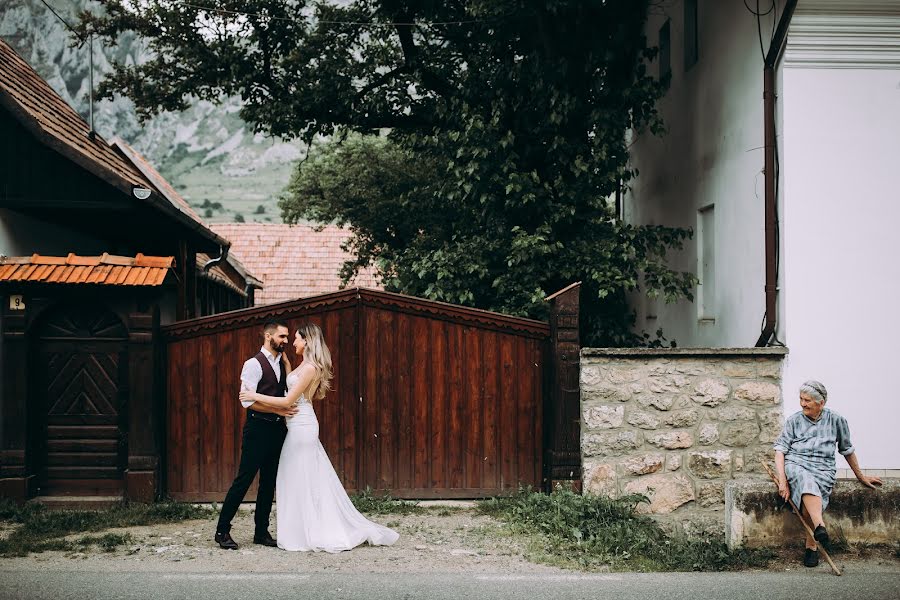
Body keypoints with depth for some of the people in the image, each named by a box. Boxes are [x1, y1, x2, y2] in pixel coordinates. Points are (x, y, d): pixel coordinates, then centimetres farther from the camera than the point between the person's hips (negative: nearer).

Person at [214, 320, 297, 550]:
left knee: (269, 482, 11)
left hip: (277, 429, 8)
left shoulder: (282, 363, 14)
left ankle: (261, 531, 19)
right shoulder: (254, 364, -10)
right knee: (244, 479, -5)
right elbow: (247, 400, -17)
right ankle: (222, 530, 5)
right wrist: (278, 410, -17)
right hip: (258, 429, -8)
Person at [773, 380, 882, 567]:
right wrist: (782, 481, -10)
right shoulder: (794, 421, 9)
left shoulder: (836, 420, 9)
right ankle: (820, 527, -52)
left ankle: (812, 545, -21)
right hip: (795, 464, 0)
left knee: (808, 501, -32)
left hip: (822, 468, 0)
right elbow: (780, 450, 3)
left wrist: (861, 477, 29)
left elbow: (847, 450, 21)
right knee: (806, 480, -38)